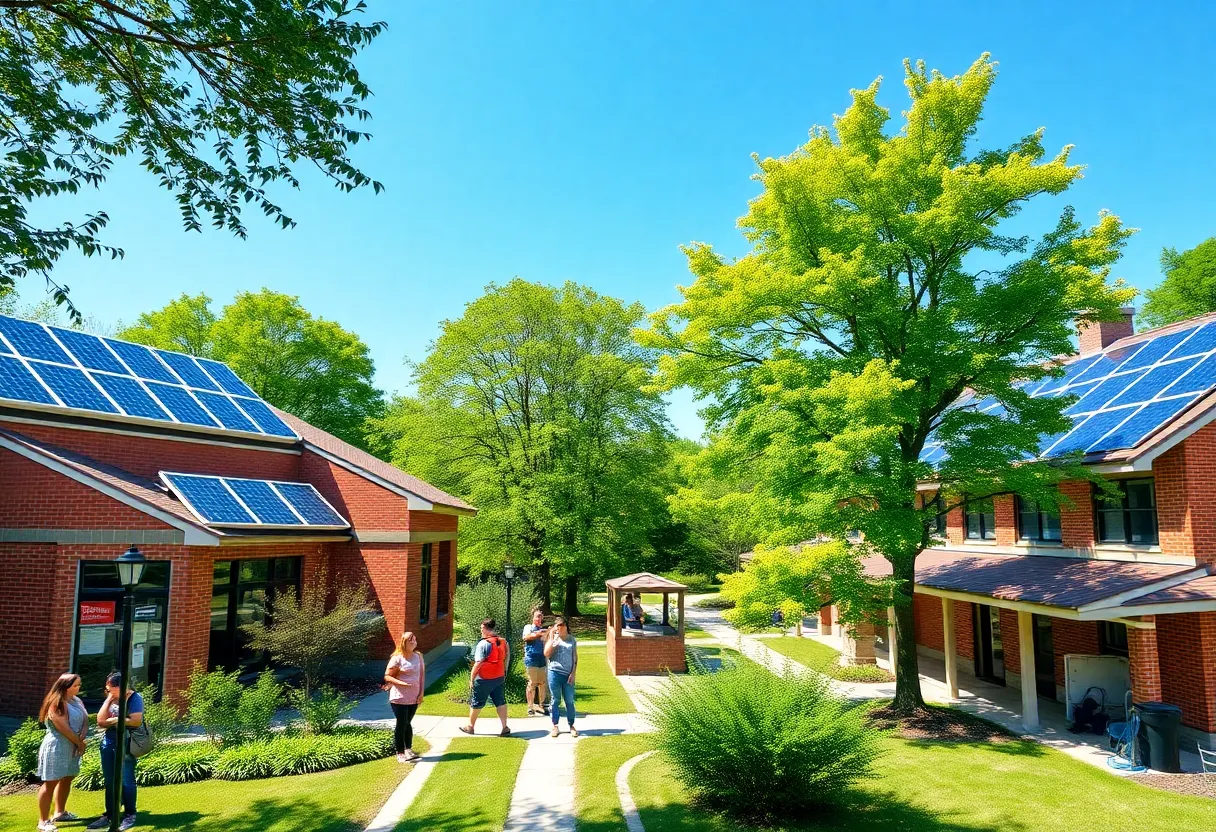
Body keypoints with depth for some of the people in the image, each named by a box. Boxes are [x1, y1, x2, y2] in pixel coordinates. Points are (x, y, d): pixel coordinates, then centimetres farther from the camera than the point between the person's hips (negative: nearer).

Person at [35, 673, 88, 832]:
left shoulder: (77, 700, 8)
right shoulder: (57, 704, -17)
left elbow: (85, 719, 3)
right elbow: (64, 728, -20)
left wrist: (82, 738, -13)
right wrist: (80, 743, -11)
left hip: (72, 746, 9)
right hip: (57, 747, -9)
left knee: (67, 779, 17)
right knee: (50, 783, -4)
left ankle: (60, 812, 32)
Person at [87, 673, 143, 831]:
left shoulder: (134, 698, -9)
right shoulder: (110, 699, 11)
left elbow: (137, 721, -18)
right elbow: (100, 721, 4)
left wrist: (115, 720, -10)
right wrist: (108, 701, -1)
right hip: (108, 742, 7)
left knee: (126, 781, 1)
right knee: (110, 782, 12)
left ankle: (129, 815, 12)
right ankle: (110, 815, 22)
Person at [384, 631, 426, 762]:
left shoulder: (418, 657, 2)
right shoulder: (397, 658, -12)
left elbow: (422, 675, 7)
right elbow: (387, 677, -10)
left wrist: (421, 693, 2)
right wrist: (402, 683, -22)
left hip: (414, 697, 4)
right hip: (399, 698, -4)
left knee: (407, 723, 16)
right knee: (401, 724, 0)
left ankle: (408, 749, 27)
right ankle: (400, 753, 11)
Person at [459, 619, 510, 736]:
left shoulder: (484, 643, -18)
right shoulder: (503, 642, 2)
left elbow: (478, 663, -19)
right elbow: (506, 658, 8)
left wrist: (472, 677, -9)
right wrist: (504, 671, 17)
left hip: (484, 679, -6)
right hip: (499, 677, 6)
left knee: (476, 703, 11)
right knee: (500, 702, 10)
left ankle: (470, 726, 25)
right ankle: (505, 727, 8)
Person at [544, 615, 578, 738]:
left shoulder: (572, 640, 7)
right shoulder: (552, 638, 3)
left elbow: (575, 658, 7)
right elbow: (546, 654, -10)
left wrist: (573, 673, -1)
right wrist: (552, 639, -14)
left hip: (568, 674, 1)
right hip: (555, 673, -1)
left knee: (570, 701, 4)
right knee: (555, 700, 5)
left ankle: (571, 725, 15)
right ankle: (555, 726, 15)